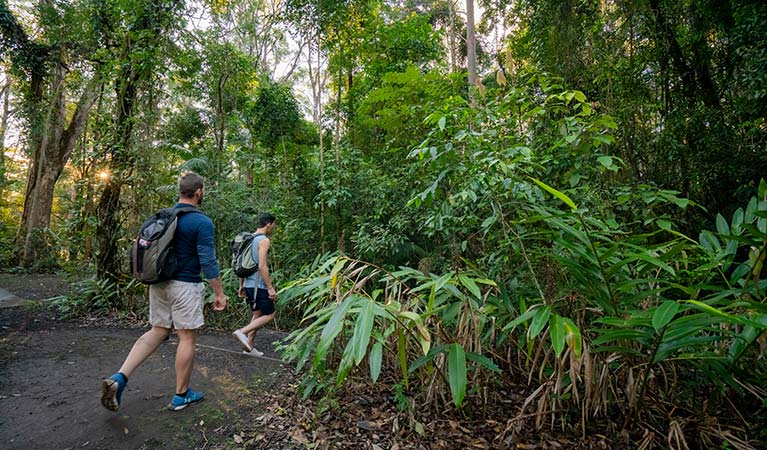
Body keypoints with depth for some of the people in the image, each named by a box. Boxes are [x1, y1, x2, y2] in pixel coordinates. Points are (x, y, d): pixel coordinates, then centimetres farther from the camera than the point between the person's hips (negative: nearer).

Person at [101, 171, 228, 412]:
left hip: (159, 284, 7)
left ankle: (119, 378, 5)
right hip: (185, 286, -7)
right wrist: (219, 293, -10)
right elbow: (208, 262, -17)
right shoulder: (202, 222, -15)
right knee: (187, 338, 5)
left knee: (157, 332, 18)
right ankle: (181, 395, 18)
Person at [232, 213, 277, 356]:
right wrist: (271, 288, -19)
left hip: (248, 284, 9)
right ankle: (242, 332, -9)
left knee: (256, 315, 16)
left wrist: (241, 286, 20)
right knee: (269, 314, 1)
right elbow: (262, 266, -22)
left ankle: (249, 346, 18)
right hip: (259, 285, -9)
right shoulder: (264, 240, -14)